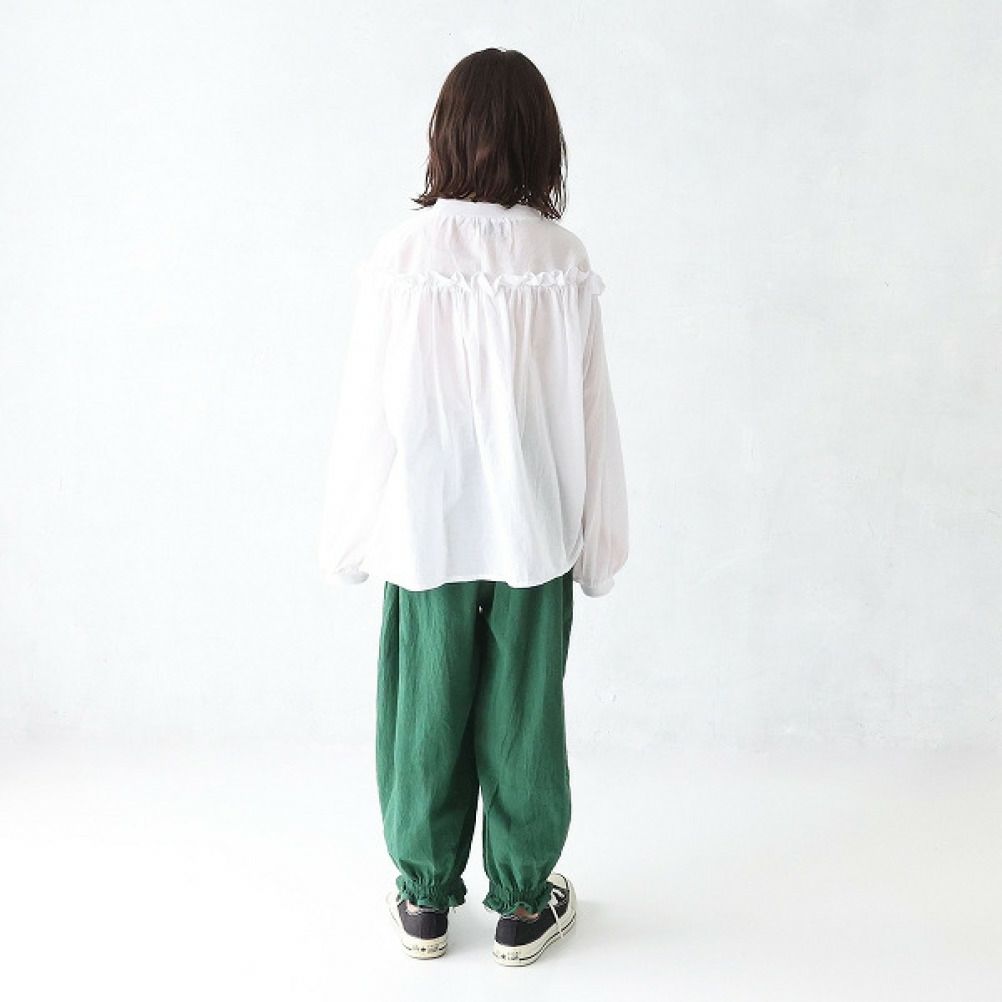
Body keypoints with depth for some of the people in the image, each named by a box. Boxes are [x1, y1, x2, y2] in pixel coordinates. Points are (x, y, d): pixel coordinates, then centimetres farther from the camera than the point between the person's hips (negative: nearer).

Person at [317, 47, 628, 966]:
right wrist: (598, 542, 7)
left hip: (425, 533, 0)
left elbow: (367, 412, -6)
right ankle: (523, 904, 29)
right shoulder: (564, 262, -9)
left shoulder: (399, 257, -11)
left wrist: (350, 537, 6)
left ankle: (426, 897, 31)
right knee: (523, 718, 13)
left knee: (426, 715, 14)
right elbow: (590, 415, -5)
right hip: (533, 534, 1)